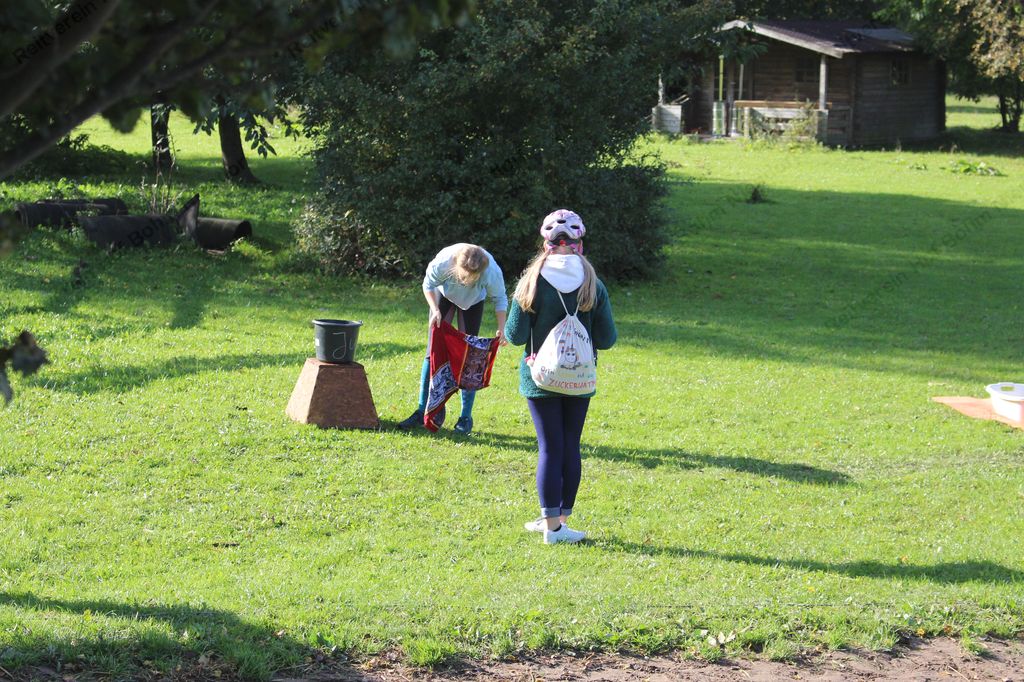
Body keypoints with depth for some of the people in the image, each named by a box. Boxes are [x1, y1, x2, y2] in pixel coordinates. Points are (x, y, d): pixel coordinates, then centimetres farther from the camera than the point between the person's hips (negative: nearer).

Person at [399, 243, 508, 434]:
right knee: (433, 352, -3)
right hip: (445, 296, 1)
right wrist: (435, 310, -28)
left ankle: (466, 417, 2)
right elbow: (429, 285, -16)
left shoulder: (492, 272, -39)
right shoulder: (443, 262, -39)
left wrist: (501, 328, -25)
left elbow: (500, 299, -18)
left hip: (473, 302, 0)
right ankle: (423, 410, 4)